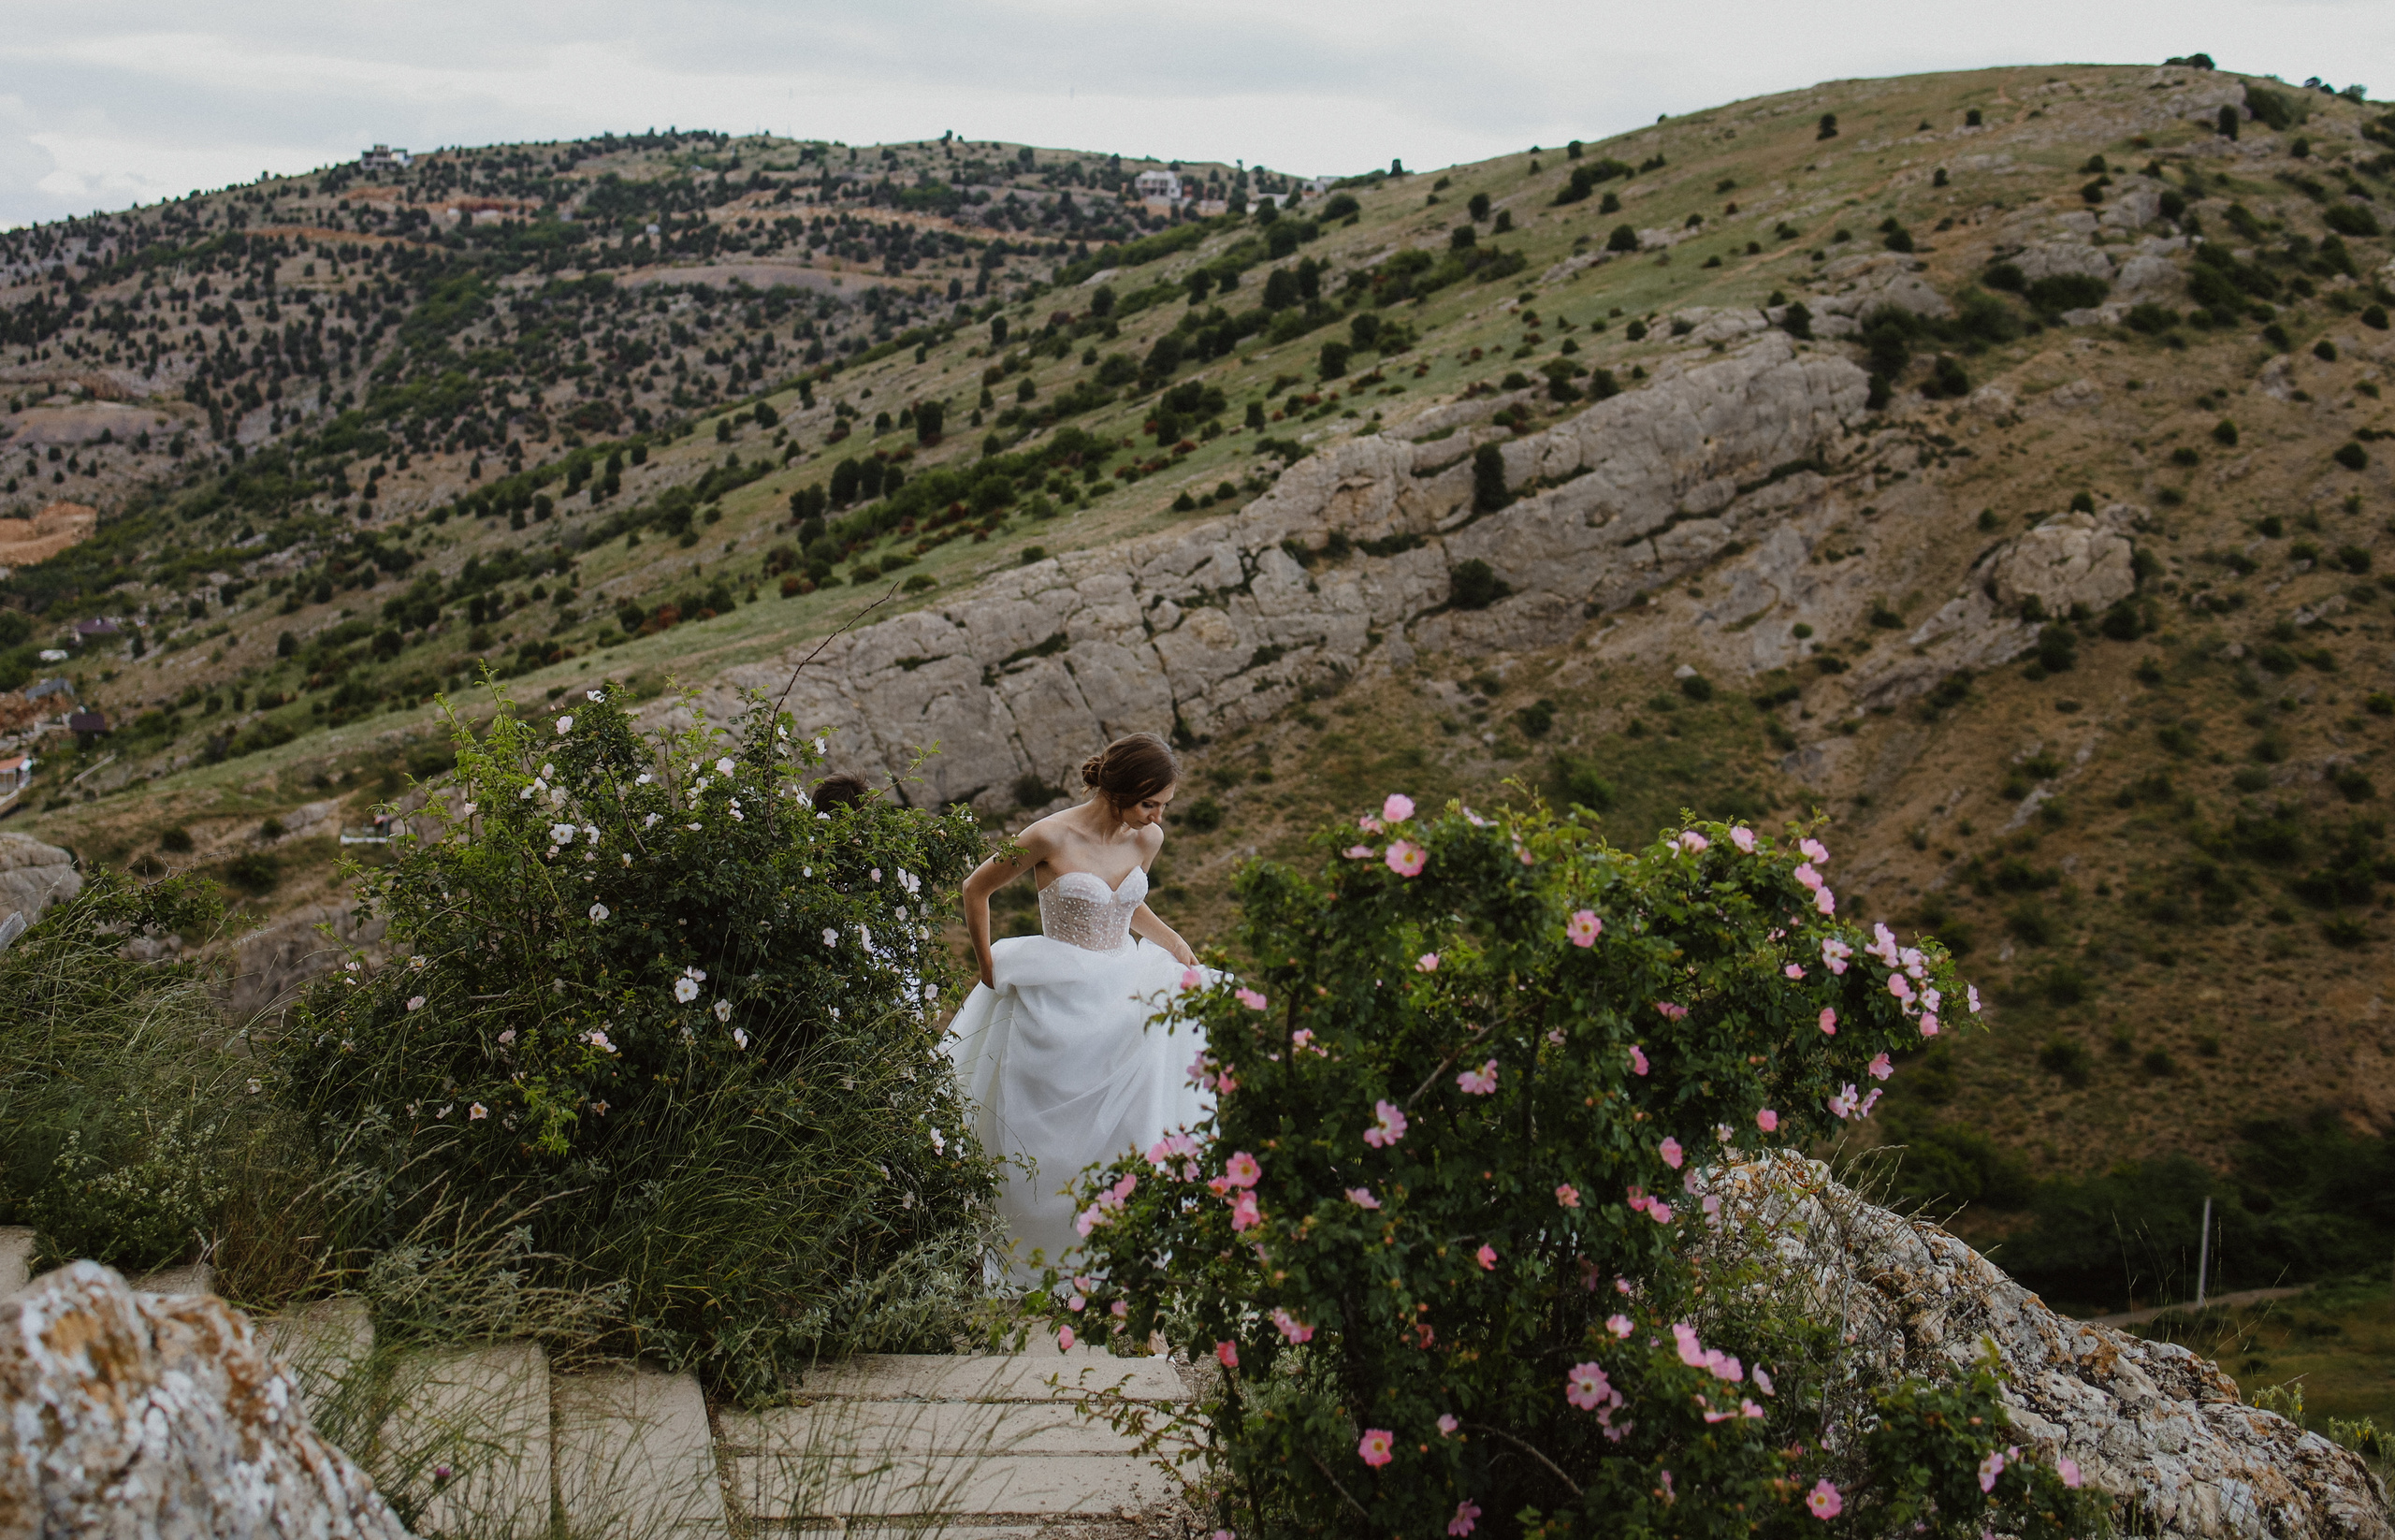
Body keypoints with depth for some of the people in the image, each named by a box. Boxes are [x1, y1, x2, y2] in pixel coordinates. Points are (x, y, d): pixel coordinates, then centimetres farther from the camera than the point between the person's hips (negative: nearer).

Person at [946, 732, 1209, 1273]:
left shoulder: (1148, 840, -1)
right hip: (1056, 1002, -4)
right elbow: (975, 889, -3)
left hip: (1122, 996, 5)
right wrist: (988, 967, 5)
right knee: (1047, 1137, 7)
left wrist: (1172, 941, 4)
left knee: (1130, 1123, 2)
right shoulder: (1051, 838, -18)